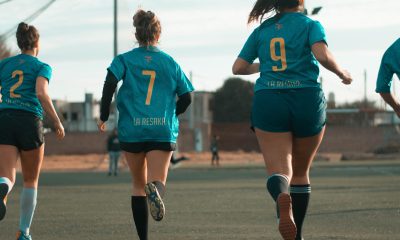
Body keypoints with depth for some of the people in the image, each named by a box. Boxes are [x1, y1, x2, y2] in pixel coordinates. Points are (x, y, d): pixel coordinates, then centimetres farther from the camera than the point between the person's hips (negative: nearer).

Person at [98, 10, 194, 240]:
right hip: (163, 131, -1)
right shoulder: (170, 63, 9)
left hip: (132, 130, 1)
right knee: (157, 182, -5)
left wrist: (104, 116, -2)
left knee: (139, 184, 15)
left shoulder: (124, 60, 5)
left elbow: (110, 84, -11)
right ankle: (155, 189, -43)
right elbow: (186, 98, 9)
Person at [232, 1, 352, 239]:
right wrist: (342, 73, 4)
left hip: (268, 102, 1)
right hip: (307, 101, -1)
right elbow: (323, 56, -14)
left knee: (279, 171, -9)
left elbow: (238, 67, 13)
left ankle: (282, 197, -45)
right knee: (301, 172, 16)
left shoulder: (261, 30, 13)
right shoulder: (310, 25, 3)